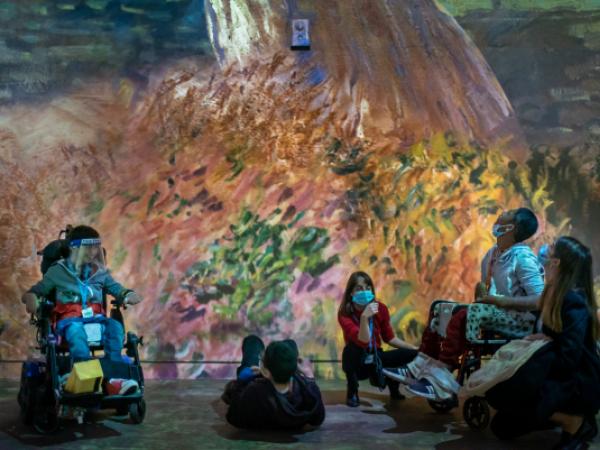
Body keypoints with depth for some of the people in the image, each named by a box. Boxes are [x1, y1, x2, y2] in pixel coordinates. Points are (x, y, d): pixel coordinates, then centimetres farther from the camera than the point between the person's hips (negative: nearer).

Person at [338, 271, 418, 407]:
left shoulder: (380, 308, -9)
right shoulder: (345, 314, -21)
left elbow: (389, 337, 5)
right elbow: (363, 341, -33)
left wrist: (415, 348, -2)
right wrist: (364, 317, -47)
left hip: (376, 360, 4)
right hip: (356, 362, -4)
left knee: (413, 354, -14)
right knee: (352, 347, -37)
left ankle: (391, 381, 14)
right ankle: (352, 392, -15)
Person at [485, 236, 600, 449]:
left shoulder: (574, 302, -22)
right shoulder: (552, 297, 7)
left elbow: (568, 359, -28)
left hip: (580, 385, -9)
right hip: (558, 377, 9)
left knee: (504, 393, -31)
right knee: (503, 426, 6)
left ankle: (577, 423, -9)